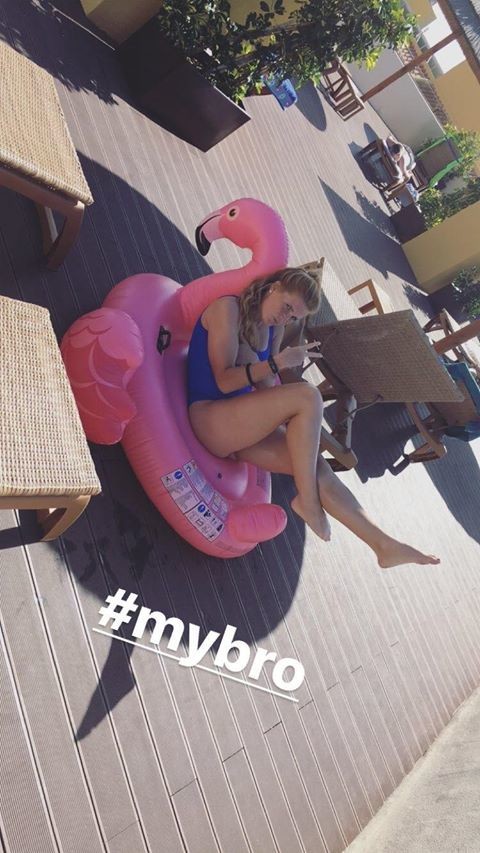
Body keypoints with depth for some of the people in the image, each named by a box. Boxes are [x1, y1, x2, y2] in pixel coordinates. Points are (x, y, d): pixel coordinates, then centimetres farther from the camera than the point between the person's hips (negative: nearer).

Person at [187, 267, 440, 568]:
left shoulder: (274, 328, 12)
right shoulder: (228, 307, -11)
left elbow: (265, 386, 12)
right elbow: (225, 380, -18)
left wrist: (296, 422, -4)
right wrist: (277, 362, -28)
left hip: (238, 426, 8)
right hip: (210, 420, -7)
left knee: (317, 466, -8)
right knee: (307, 396, -25)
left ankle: (384, 545, -2)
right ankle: (307, 500, -17)